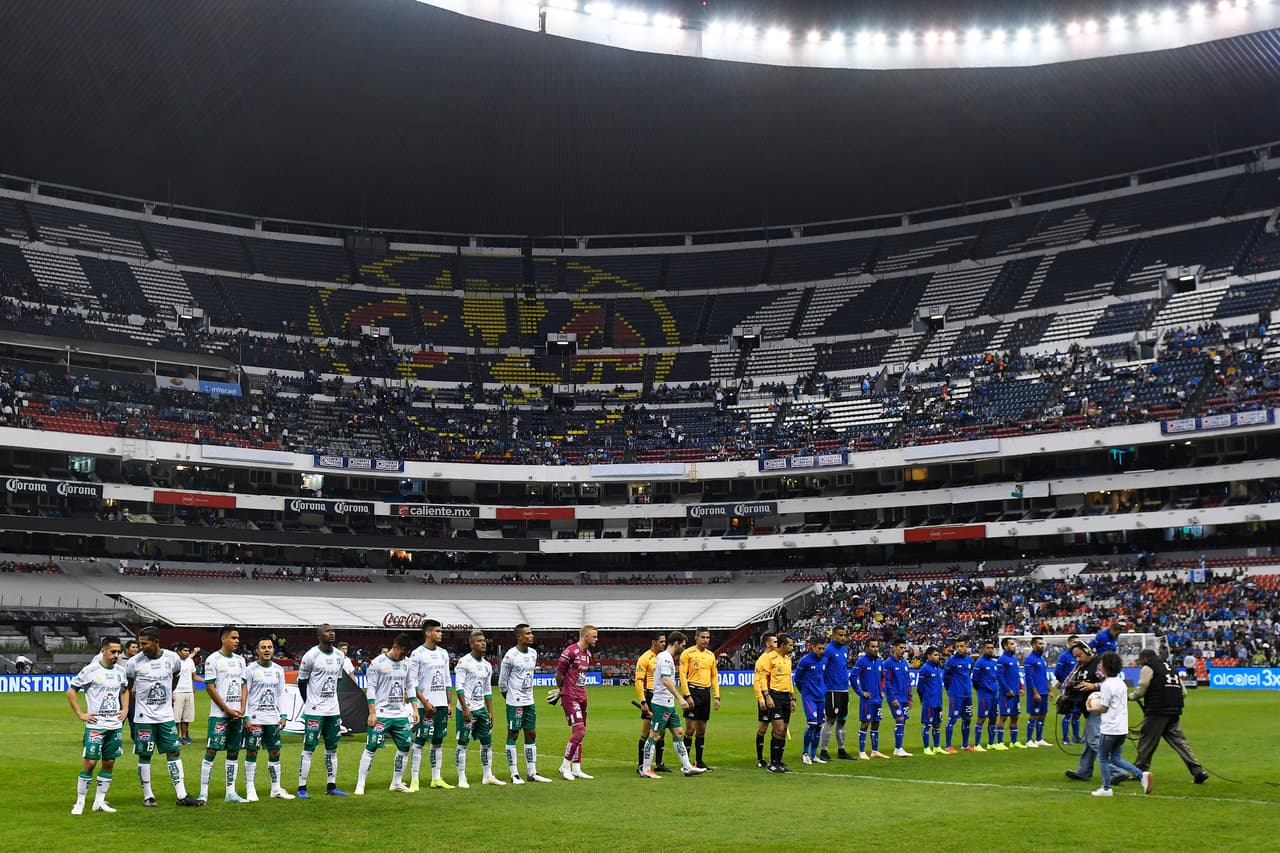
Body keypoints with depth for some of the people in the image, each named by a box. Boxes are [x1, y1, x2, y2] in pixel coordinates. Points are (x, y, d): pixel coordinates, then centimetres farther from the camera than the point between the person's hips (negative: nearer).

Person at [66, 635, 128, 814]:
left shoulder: (120, 671, 7)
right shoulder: (90, 670, -9)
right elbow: (71, 691, -4)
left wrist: (125, 709, 13)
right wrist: (80, 714, -7)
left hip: (115, 725, 5)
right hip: (95, 725, -5)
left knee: (109, 763, 7)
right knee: (90, 763, -6)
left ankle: (99, 802, 16)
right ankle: (80, 802, 6)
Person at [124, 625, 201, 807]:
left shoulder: (172, 659, -3)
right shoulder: (134, 662, -9)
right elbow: (127, 688, 5)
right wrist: (138, 702, 8)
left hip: (166, 716, 2)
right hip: (144, 717, -2)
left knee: (174, 752, 2)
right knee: (144, 756, 3)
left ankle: (182, 795, 5)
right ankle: (148, 796, 15)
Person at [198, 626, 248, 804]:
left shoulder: (240, 660, 13)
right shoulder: (213, 660, -6)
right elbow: (210, 688, -9)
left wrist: (242, 709, 0)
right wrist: (227, 710, -10)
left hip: (238, 714, 6)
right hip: (219, 714, -6)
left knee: (234, 752, 8)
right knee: (211, 751, -6)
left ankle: (231, 793, 14)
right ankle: (203, 793, -2)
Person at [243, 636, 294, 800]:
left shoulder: (278, 670, 10)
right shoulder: (250, 669, -5)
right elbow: (244, 694, -7)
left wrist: (283, 715, 5)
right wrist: (246, 717, -13)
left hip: (273, 719, 5)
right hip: (254, 719, -5)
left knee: (275, 752, 6)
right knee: (252, 752, -2)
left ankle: (276, 789, 14)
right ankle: (250, 790, 4)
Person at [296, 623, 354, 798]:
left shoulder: (340, 656, 8)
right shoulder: (311, 655, -11)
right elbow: (301, 682, -4)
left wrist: (331, 700, 13)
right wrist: (310, 703, 1)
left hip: (333, 710, 6)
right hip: (314, 711, -6)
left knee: (332, 749, 10)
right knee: (309, 749, -5)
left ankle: (331, 786, 18)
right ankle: (302, 788, 0)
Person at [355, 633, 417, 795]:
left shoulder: (405, 664, 10)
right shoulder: (378, 663, -8)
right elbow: (370, 688, -8)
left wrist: (414, 709, 11)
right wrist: (372, 713, -12)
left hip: (401, 714, 6)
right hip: (381, 713, -6)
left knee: (405, 747, 6)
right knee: (371, 748, -6)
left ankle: (397, 782, 19)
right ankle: (360, 785, 0)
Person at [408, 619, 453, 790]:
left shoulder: (443, 653, 12)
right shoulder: (417, 654, -8)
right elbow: (412, 682, -10)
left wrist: (448, 703, 12)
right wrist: (425, 702, -15)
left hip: (441, 704, 6)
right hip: (425, 705, -6)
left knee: (438, 741, 9)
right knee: (419, 742, -6)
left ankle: (436, 778, 15)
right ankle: (414, 781, -4)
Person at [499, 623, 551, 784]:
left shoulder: (533, 653, 8)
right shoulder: (511, 655, -14)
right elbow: (502, 681, -6)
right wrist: (508, 697, 3)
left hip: (529, 701, 7)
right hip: (515, 703, -7)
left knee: (531, 734, 9)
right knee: (513, 735, -1)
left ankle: (532, 773, 14)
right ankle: (514, 775, 3)